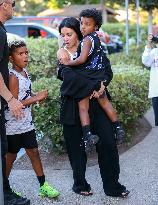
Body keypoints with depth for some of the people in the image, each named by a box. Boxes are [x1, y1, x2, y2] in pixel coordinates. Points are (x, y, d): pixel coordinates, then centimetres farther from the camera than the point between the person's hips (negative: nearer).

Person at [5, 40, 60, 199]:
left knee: (34, 152, 9)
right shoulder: (12, 77, -18)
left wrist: (37, 96, 1)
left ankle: (43, 186, 16)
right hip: (13, 125, -7)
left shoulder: (24, 72, 7)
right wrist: (36, 98, -19)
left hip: (27, 123, 7)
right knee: (11, 156, 5)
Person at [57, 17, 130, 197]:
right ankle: (80, 184, 22)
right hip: (72, 106, 1)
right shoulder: (62, 54, 8)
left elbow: (108, 71, -2)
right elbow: (63, 77, -2)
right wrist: (63, 62, -18)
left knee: (107, 142, -4)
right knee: (76, 147, 5)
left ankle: (112, 186, 8)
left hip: (96, 102, -1)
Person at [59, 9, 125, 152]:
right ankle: (118, 127, 29)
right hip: (99, 78, 8)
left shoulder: (87, 40, -14)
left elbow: (82, 59, -23)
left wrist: (68, 63, -10)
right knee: (104, 102, 22)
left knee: (83, 108, -4)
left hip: (85, 80, -8)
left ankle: (87, 134, -15)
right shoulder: (97, 38, 12)